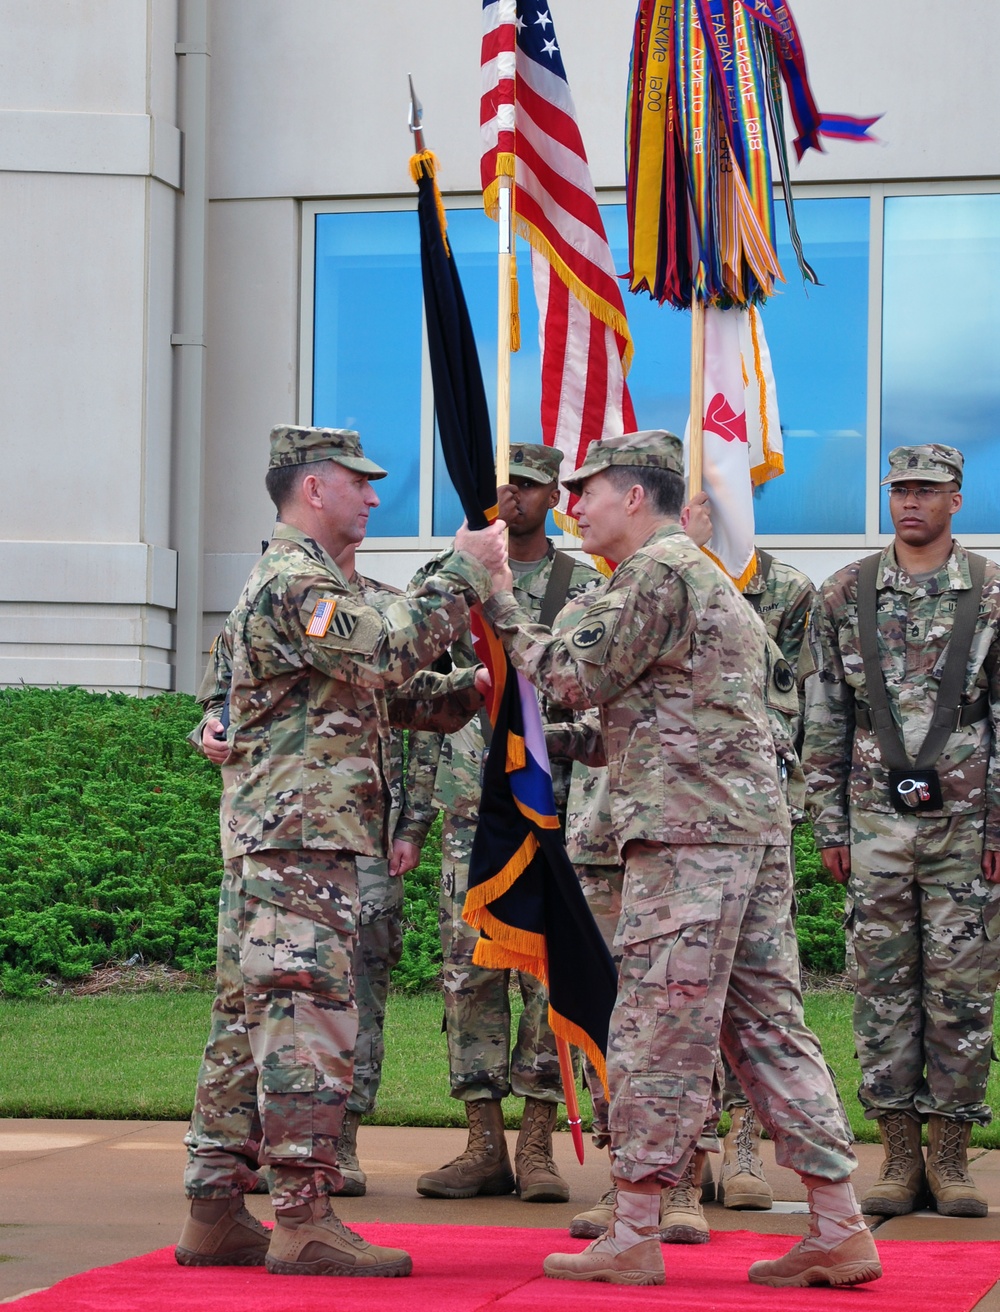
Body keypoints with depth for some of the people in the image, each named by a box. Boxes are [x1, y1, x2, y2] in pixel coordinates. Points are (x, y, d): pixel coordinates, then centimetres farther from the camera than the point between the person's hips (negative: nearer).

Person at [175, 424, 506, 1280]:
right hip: (301, 832, -11)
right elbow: (385, 655, -23)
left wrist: (474, 690, 8)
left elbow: (395, 693, 23)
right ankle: (303, 1220, -13)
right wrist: (466, 575, -18)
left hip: (275, 836, 11)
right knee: (309, 1018, -12)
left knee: (251, 1019, 9)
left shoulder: (310, 582, 24)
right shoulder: (294, 582, -10)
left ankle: (216, 1211, 11)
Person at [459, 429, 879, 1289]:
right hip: (757, 829, 10)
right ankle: (841, 1231, 5)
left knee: (658, 1034, -6)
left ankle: (633, 1239, -3)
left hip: (688, 832, -10)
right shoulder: (713, 581, 25)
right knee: (768, 1029, 8)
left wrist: (500, 605, 0)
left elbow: (578, 677, -10)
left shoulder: (657, 572, -7)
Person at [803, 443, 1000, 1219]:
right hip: (876, 820, 2)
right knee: (883, 985, 2)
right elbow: (826, 718, 9)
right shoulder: (846, 596, 8)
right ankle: (899, 1157, 8)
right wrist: (828, 824, 4)